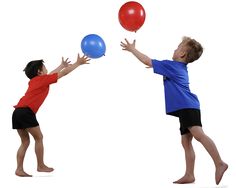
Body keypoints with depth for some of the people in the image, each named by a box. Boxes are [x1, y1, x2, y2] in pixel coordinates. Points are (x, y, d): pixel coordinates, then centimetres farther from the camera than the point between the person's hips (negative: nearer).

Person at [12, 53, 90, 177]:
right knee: (38, 138, 5)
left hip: (18, 112, 8)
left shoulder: (34, 81, 24)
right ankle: (41, 166, 12)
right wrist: (78, 63, 18)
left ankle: (19, 169, 6)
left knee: (25, 141, 12)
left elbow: (50, 75, 43)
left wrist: (62, 65, 55)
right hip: (26, 112, -8)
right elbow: (64, 73, 8)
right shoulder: (43, 79, 3)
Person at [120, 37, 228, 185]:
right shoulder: (181, 68, 25)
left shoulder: (170, 65, -2)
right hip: (187, 108, 10)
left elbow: (147, 61, 0)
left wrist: (132, 49, 12)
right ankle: (189, 175, 4)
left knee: (198, 134, -23)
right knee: (186, 141, 6)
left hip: (187, 107, -10)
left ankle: (219, 164, -32)